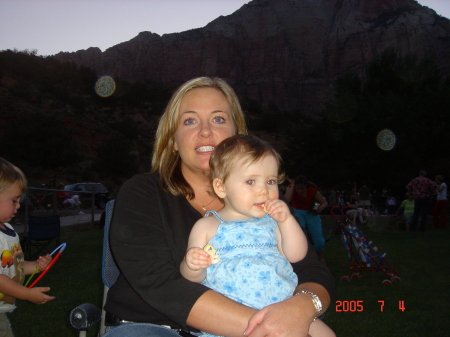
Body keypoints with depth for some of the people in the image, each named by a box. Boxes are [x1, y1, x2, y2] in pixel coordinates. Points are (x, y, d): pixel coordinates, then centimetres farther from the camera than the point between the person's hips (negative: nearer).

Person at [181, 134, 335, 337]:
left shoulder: (272, 221, 16)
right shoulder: (206, 226, 6)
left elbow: (296, 255, 7)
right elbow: (194, 276, 4)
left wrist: (286, 220, -5)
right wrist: (192, 265, -20)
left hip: (283, 309, 3)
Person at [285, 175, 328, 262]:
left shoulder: (312, 190, -16)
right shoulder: (291, 187, -15)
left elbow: (325, 203, -11)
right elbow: (287, 200, -33)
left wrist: (320, 208, -34)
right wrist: (292, 186, -30)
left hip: (311, 212, 1)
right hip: (297, 212, 0)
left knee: (318, 238, -7)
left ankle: (321, 260, 12)